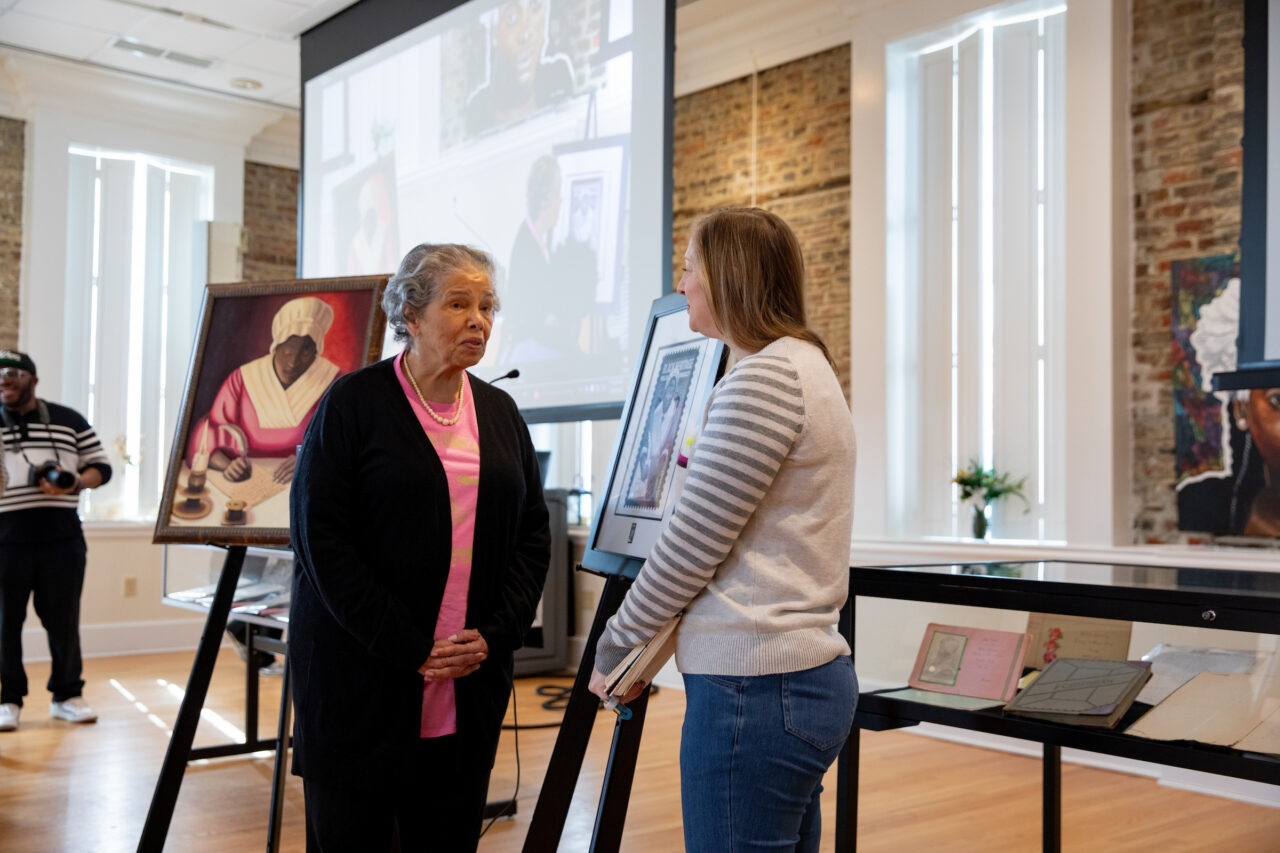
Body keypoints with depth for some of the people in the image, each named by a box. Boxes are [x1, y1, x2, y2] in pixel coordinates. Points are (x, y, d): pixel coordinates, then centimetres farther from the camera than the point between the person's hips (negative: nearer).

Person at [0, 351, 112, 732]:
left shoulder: (70, 422, 9)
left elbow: (101, 467, 10)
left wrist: (75, 482, -9)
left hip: (62, 539, 1)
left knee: (64, 620, 6)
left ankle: (67, 695, 18)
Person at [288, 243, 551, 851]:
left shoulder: (500, 412, 11)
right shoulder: (354, 402, -4)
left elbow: (533, 533, 11)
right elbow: (321, 535, -11)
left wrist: (495, 634, -4)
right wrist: (410, 649, -14)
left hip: (470, 687, 4)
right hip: (360, 681, -4)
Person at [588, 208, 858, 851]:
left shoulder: (763, 378, -15)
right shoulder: (807, 364, 16)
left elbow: (690, 545, -14)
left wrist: (613, 651, -3)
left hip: (754, 686, -10)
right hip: (808, 672, 10)